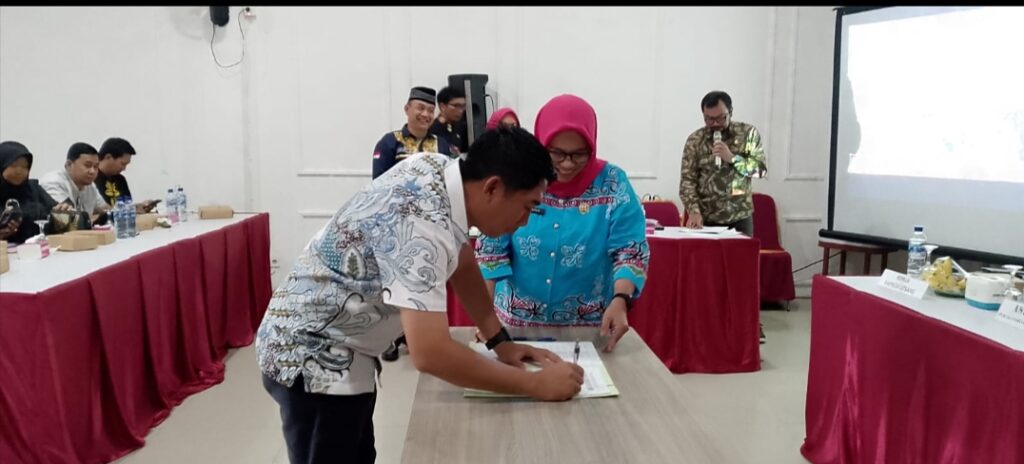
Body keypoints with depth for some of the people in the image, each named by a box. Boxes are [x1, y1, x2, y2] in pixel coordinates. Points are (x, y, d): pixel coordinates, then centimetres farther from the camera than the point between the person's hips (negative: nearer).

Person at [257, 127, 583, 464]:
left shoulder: (442, 171, -6)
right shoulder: (421, 225, -33)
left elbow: (462, 264, 9)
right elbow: (430, 354, -38)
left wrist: (500, 341, 3)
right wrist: (535, 385, -29)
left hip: (335, 350, 9)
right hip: (311, 358, -9)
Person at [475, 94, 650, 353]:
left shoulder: (613, 185, -10)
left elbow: (631, 251, -12)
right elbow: (491, 249, -6)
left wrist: (620, 300, -29)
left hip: (587, 328, 0)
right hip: (516, 323, 1)